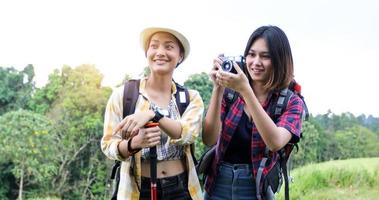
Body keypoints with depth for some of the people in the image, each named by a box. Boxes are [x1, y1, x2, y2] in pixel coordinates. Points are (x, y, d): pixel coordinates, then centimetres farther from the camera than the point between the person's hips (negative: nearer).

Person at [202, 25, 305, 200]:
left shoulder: (291, 102, -7)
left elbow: (275, 142, -24)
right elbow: (209, 139, -12)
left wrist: (245, 90, -29)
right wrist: (218, 88, -20)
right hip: (217, 185, 2)